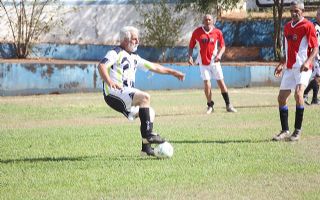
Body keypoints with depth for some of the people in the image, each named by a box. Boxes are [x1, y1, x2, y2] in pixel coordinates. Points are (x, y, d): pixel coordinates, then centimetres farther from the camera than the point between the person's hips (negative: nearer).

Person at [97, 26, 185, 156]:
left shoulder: (134, 57, 22)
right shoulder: (116, 53, -5)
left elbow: (153, 67, 31)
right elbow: (101, 66, -22)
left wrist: (172, 72, 32)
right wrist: (109, 81, -39)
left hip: (126, 94, 10)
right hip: (114, 93, -10)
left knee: (150, 113, 10)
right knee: (145, 97, -27)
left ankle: (146, 148, 11)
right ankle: (148, 134, -29)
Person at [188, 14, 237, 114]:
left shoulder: (217, 32, -2)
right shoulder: (197, 32, -3)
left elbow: (222, 46, 6)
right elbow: (191, 46, 4)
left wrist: (219, 54, -13)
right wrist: (190, 56, -11)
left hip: (214, 61, 1)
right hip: (203, 62, -1)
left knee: (221, 82, 1)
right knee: (207, 84, -8)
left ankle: (228, 105, 10)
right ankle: (210, 106, 9)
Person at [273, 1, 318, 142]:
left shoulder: (308, 26, -8)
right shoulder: (287, 27, 14)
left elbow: (315, 48, -11)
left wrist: (308, 61, -26)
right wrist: (282, 64, 19)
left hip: (303, 68, -8)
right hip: (289, 68, 8)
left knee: (298, 93, -26)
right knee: (281, 98, 5)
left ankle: (297, 131, -18)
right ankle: (285, 131, 17)